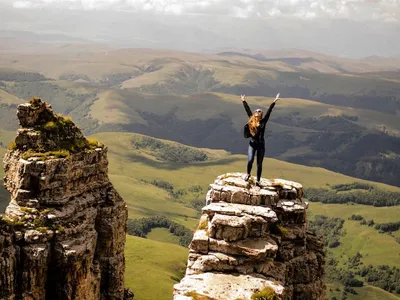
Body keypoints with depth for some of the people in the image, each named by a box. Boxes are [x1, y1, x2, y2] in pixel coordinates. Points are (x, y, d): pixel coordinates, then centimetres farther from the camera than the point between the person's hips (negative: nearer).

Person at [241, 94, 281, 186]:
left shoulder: (263, 122, -4)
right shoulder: (251, 120, -1)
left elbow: (269, 112, -9)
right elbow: (247, 110, 7)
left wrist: (274, 102, -14)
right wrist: (244, 101, 17)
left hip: (261, 144, 0)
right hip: (252, 143, 0)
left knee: (259, 163, 5)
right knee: (250, 160, -12)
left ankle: (258, 181, 16)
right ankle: (248, 174, 19)